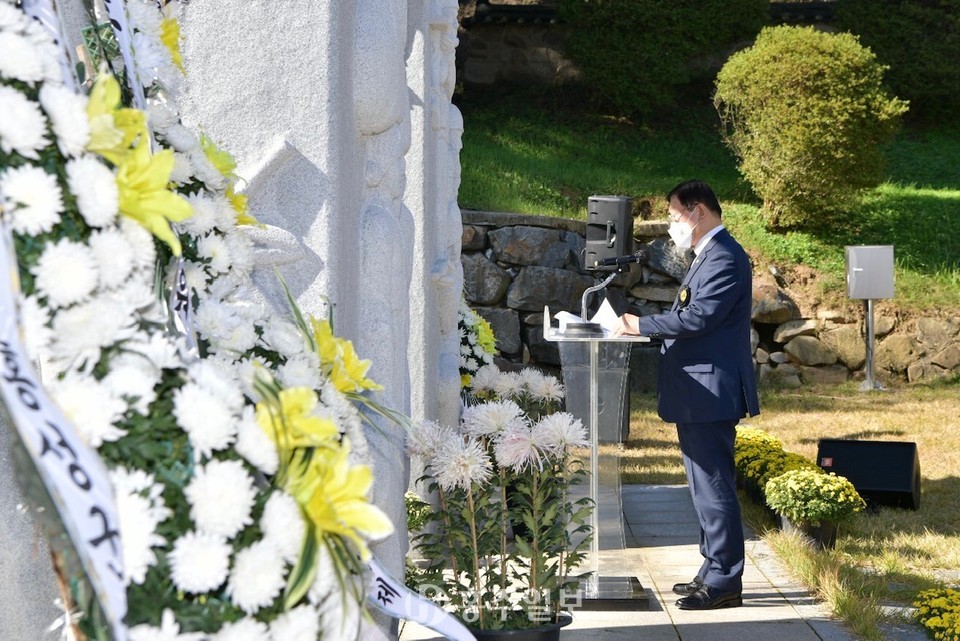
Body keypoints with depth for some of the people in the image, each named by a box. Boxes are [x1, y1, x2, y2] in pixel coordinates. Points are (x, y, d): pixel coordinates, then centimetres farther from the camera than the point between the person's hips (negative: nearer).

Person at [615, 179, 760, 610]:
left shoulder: (724, 257, -15)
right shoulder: (710, 256, 18)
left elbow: (700, 317, -23)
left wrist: (641, 326, -16)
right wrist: (647, 328, 8)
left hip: (711, 393, -11)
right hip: (698, 395, 11)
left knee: (714, 487, -6)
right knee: (706, 487, 16)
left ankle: (724, 582, -2)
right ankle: (714, 571, 24)